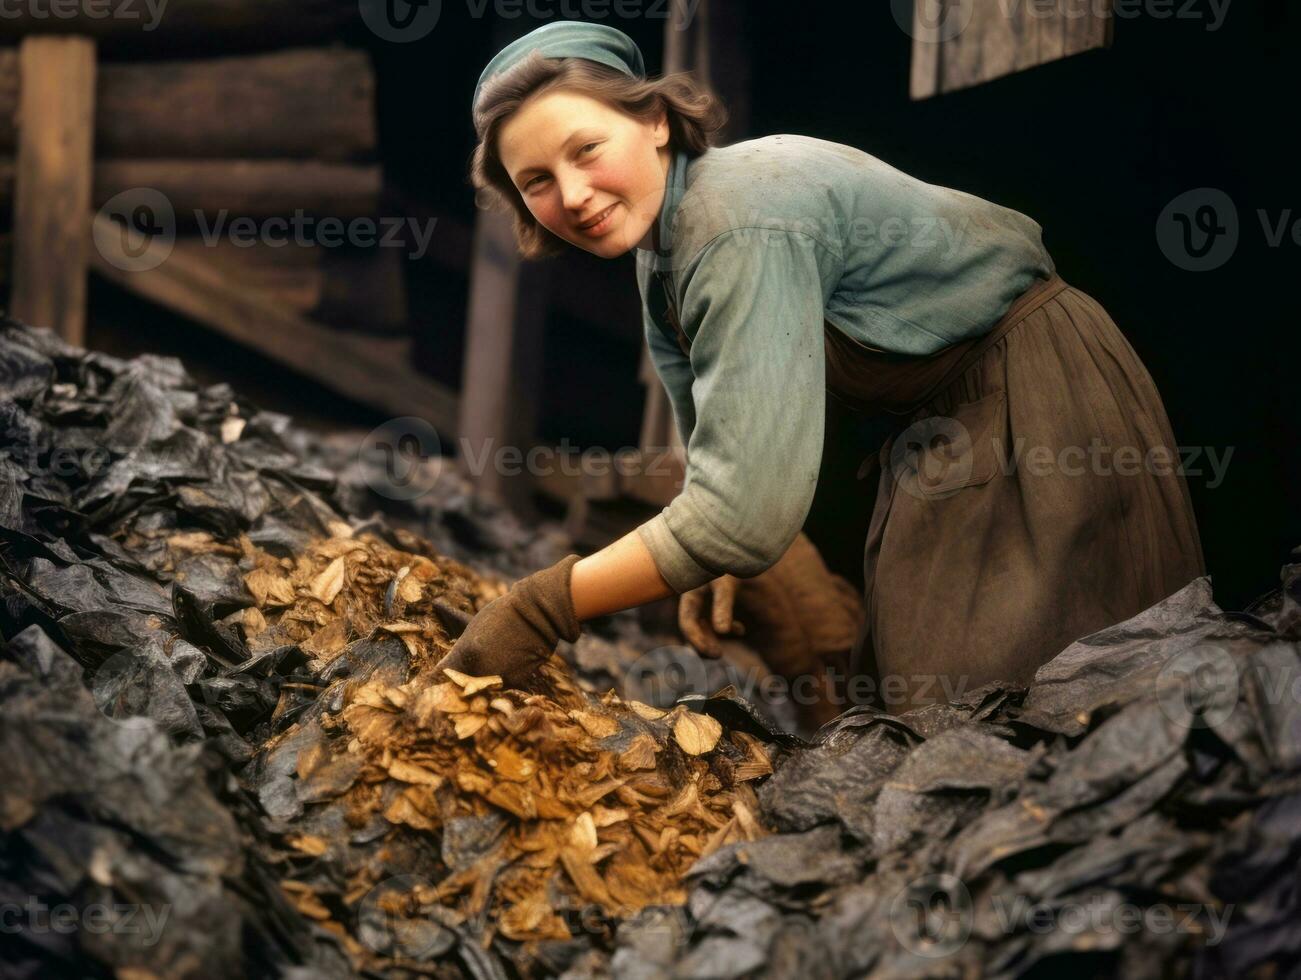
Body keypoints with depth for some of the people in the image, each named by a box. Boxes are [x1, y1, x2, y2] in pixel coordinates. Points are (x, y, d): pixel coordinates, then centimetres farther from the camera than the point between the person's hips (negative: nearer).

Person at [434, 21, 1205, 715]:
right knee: (904, 693, 17)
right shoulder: (662, 241, -3)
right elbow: (718, 449, 5)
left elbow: (747, 508, -40)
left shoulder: (745, 229, -33)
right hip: (946, 417, 9)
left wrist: (544, 609, -35)